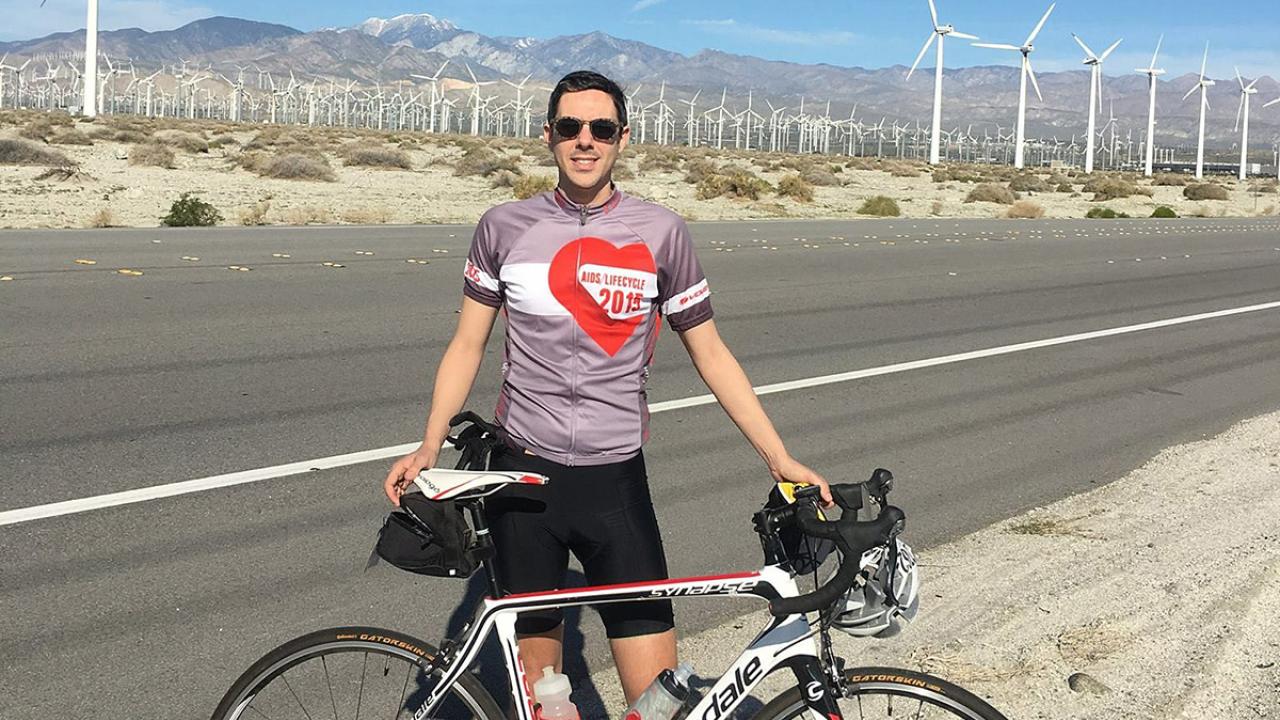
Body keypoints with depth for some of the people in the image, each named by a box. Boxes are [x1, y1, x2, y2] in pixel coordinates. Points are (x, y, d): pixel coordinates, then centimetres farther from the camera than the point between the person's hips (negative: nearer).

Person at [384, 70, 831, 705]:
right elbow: (467, 345, 7)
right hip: (524, 477, 1)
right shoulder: (505, 228, 1)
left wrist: (779, 459, 1)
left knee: (658, 695, -6)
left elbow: (710, 354, 5)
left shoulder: (660, 233, -1)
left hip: (615, 480, 0)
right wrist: (429, 446, -5)